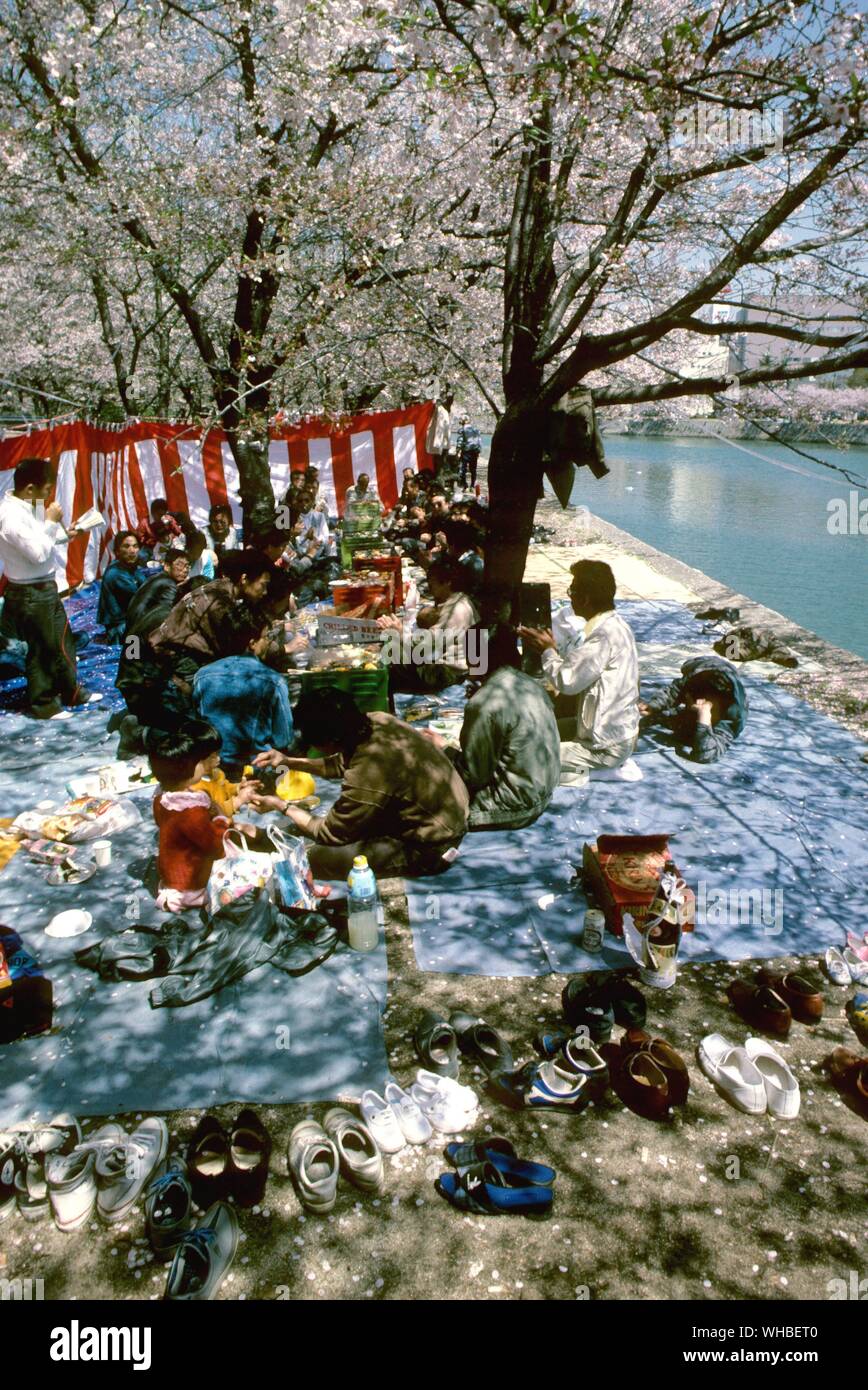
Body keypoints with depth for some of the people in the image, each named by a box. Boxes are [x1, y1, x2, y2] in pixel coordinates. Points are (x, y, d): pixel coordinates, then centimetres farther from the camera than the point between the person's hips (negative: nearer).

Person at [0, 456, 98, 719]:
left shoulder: (22, 507, 5)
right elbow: (39, 554, -27)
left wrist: (63, 534, 6)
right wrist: (51, 522, -19)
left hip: (44, 588, 10)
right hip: (30, 594, -10)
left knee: (62, 639, 19)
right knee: (42, 649, 4)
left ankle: (71, 692, 35)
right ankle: (41, 704, 20)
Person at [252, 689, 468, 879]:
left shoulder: (367, 776, -34)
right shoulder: (376, 721, -11)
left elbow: (328, 833, -14)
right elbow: (342, 763, 12)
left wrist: (282, 807, -1)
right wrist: (288, 761, 7)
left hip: (431, 849, -8)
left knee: (317, 857, -9)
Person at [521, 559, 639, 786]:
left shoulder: (606, 635, -25)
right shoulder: (613, 624, 5)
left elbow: (567, 681, -25)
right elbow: (578, 669, 9)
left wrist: (549, 651, -9)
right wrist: (550, 648, 0)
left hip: (607, 746, -10)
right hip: (618, 730, 10)